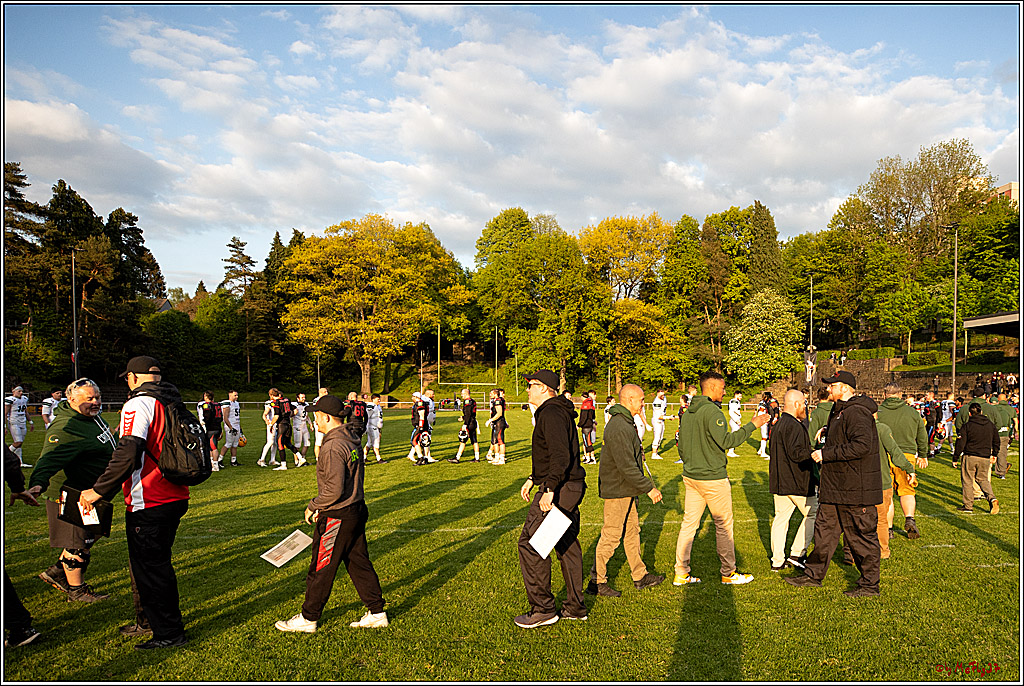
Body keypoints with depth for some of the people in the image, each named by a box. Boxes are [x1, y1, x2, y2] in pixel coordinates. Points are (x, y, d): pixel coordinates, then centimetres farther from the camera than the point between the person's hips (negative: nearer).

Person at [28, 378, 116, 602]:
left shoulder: (92, 416, 7)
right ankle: (77, 590, 17)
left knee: (87, 538, 22)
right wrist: (38, 483, -52)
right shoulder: (66, 427, -25)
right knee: (77, 543, 3)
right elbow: (51, 457, -38)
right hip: (73, 498, -10)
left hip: (91, 495, 10)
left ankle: (57, 573, 36)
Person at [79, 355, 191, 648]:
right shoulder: (174, 403, 10)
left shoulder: (138, 404, -14)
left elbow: (128, 454, -23)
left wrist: (98, 490, -14)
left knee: (150, 568, 4)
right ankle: (147, 622, 37)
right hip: (176, 498, 9)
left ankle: (169, 633, 13)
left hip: (149, 504, -8)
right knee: (155, 563, 22)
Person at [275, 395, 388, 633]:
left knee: (321, 568, 6)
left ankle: (308, 618, 22)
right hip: (357, 510, 9)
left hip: (337, 518, -9)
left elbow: (334, 490, -25)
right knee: (359, 563, 16)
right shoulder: (352, 439, 8)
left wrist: (313, 506, -9)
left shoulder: (333, 447, -23)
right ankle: (377, 613, 23)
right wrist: (322, 507, 19)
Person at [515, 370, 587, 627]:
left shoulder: (551, 413, -16)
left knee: (530, 543, -5)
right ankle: (575, 608, 24)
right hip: (570, 488, 11)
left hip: (558, 490, -11)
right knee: (568, 545, 15)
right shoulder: (556, 411, 17)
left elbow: (560, 456, -27)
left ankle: (543, 609, 2)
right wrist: (533, 479, 27)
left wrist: (549, 489, -31)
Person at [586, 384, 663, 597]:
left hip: (626, 490, 11)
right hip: (617, 491, -11)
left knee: (632, 531, 17)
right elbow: (627, 467, -26)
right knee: (611, 535, -2)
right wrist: (649, 488, -21)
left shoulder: (625, 423, 11)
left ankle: (640, 576, 28)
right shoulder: (619, 428, -24)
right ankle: (597, 582, 10)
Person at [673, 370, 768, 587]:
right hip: (713, 478, -8)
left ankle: (681, 574, 13)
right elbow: (726, 441, -22)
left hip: (691, 477, 8)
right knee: (724, 525, 7)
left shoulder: (687, 413, 10)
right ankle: (728, 573, 19)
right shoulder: (712, 411, -17)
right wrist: (752, 425, -16)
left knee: (689, 524, 10)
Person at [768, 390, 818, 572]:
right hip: (797, 483, -9)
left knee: (781, 518, 10)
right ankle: (797, 553, 6)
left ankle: (778, 560, 12)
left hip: (779, 482, 9)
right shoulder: (794, 426, -17)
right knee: (812, 514, 7)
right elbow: (796, 453, -25)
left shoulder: (778, 425, 15)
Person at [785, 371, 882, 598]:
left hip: (856, 490, -11)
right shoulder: (838, 411, 14)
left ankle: (870, 584, 16)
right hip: (835, 488, 11)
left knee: (861, 536, 3)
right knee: (824, 530, 15)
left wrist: (826, 454, -26)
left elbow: (862, 445, -31)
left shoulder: (856, 413, -19)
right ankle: (813, 574, 25)